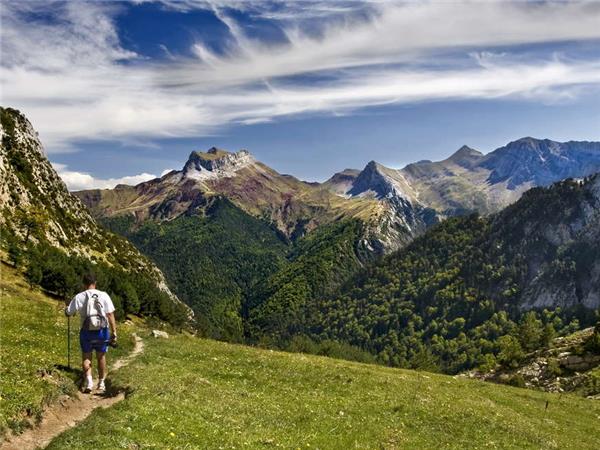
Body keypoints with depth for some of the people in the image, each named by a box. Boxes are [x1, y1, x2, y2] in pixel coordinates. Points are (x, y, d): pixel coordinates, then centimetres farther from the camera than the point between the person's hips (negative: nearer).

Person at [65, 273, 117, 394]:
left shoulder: (79, 297, -5)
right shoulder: (104, 295, -5)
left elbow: (68, 313, 1)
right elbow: (110, 315, -8)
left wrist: (66, 308, 25)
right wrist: (114, 332, -5)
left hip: (86, 332, -1)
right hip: (102, 331, 1)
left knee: (86, 357, 14)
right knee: (101, 356, 16)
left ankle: (88, 381, -2)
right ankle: (101, 383, 25)